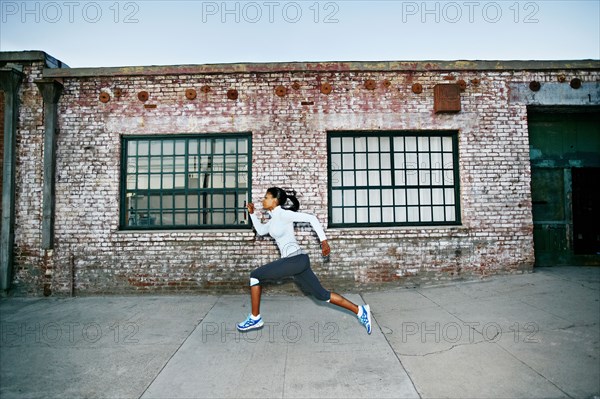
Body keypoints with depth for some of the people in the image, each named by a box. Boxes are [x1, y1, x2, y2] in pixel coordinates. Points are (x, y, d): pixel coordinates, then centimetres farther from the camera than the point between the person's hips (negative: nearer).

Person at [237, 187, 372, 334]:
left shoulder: (283, 213, -7)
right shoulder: (275, 218, 20)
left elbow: (311, 218, -11)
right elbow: (261, 230, 35)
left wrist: (324, 241, -13)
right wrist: (252, 213, 26)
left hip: (296, 259, -10)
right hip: (296, 262, 10)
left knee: (255, 276, -3)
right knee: (322, 294, 12)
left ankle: (255, 318, 8)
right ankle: (360, 311, 16)